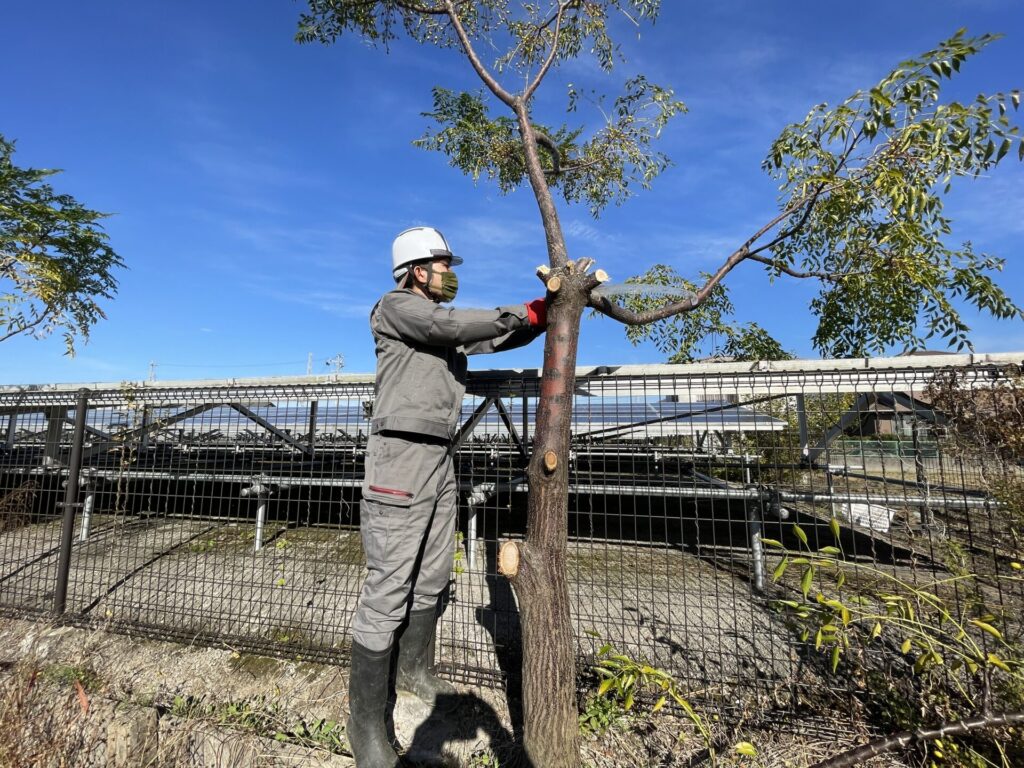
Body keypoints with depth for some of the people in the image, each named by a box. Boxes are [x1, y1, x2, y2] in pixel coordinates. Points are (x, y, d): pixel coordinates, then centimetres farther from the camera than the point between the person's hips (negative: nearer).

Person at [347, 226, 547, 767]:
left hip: (440, 460, 9)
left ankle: (414, 670, 36)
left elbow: (498, 338, 16)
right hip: (401, 457, -8)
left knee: (431, 578, 17)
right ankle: (366, 720, 10)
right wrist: (524, 312, -10)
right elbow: (456, 325, -19)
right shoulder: (395, 306, -4)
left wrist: (546, 314, 3)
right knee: (388, 589, -5)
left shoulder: (447, 325, 20)